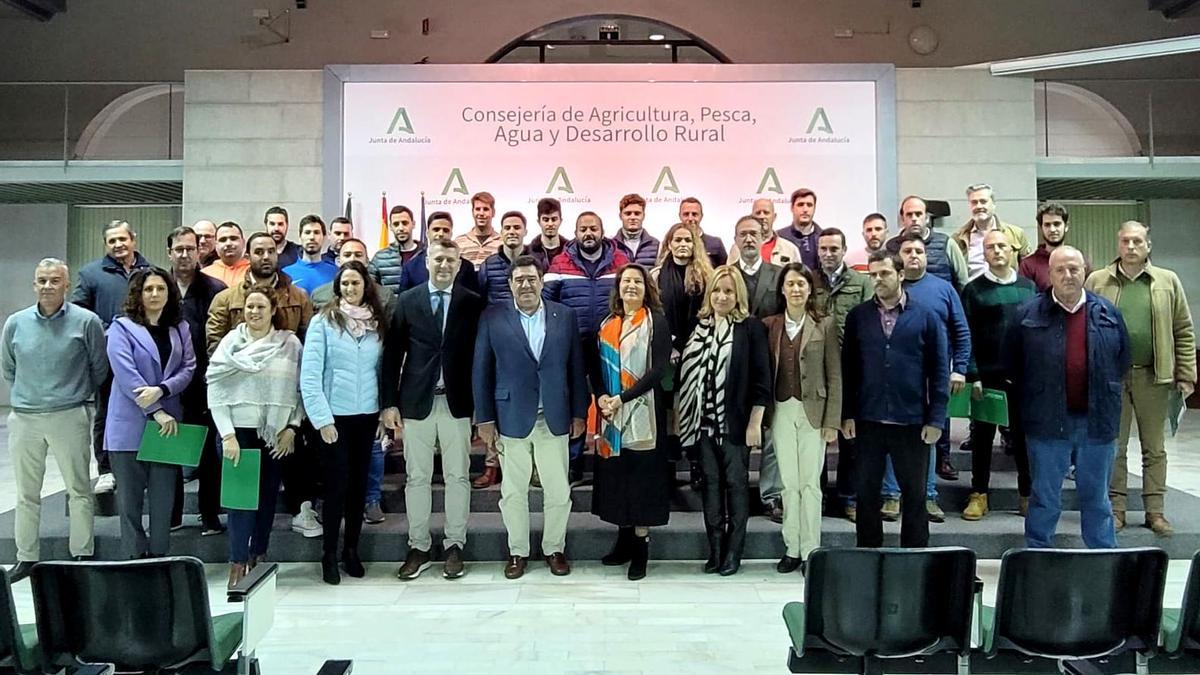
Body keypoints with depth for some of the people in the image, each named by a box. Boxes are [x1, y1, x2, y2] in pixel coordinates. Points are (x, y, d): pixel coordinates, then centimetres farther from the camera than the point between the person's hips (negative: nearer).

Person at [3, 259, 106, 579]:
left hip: (70, 417, -3)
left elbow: (99, 368, 5)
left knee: (79, 490, 2)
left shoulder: (86, 321, -6)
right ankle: (26, 558, 22)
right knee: (27, 493, 11)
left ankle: (82, 555, 11)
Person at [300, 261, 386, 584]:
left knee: (359, 484, 11)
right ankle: (329, 555, 14)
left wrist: (386, 410, 2)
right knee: (337, 485, 0)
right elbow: (310, 375, -9)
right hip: (335, 415, -4)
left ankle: (351, 549, 24)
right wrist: (321, 418, -13)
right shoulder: (323, 321, -5)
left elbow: (383, 370, 9)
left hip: (367, 415, 4)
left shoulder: (377, 322, 7)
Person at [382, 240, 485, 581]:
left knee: (458, 476, 6)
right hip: (416, 401, 1)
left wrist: (481, 404, -4)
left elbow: (479, 353, 0)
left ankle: (454, 545, 19)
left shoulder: (473, 303, 1)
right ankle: (419, 547, 19)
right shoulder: (406, 301, 4)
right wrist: (390, 402, -1)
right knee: (417, 477, 8)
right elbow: (392, 354, 3)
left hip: (457, 402, -1)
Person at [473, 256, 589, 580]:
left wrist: (579, 413, 4)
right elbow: (481, 370, 0)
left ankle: (555, 549, 26)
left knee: (558, 491, 7)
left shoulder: (565, 315, 3)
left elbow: (576, 366, 6)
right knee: (513, 492, 9)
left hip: (554, 418, 1)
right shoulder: (492, 318, -1)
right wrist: (484, 419, -3)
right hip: (511, 418, -1)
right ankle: (517, 551, 26)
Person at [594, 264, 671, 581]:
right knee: (617, 474, 7)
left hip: (642, 412, -5)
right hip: (611, 413, 5)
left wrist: (622, 397, -17)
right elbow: (598, 366, 13)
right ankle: (624, 540, 19)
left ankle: (641, 547, 6)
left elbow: (659, 369, -11)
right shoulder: (607, 324, 13)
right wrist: (601, 396, -6)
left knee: (642, 475, -2)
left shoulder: (657, 321, -2)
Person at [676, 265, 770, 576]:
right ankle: (714, 548, 19)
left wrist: (755, 423, -10)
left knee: (735, 483, 6)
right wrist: (679, 411, 7)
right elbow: (685, 370, 11)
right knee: (710, 482, 9)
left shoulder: (751, 327, -4)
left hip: (735, 421, -4)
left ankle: (733, 550, 16)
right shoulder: (697, 326, 8)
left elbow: (761, 377, -6)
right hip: (703, 420, 4)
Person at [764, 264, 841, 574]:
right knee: (789, 483, 7)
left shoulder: (825, 325, -1)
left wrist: (832, 421, -6)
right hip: (781, 411, 2)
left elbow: (835, 376, -1)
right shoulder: (770, 325, 5)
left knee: (810, 483, 1)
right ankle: (791, 549, 17)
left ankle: (810, 551, 12)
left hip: (813, 410, -2)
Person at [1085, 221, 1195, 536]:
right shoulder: (1097, 281, 2)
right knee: (1114, 447, 7)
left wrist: (1186, 375, 1)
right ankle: (1116, 508, 17)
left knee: (1154, 448, 10)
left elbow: (1184, 331, 6)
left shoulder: (1168, 281, 5)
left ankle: (1155, 511, 19)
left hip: (1154, 376, 1)